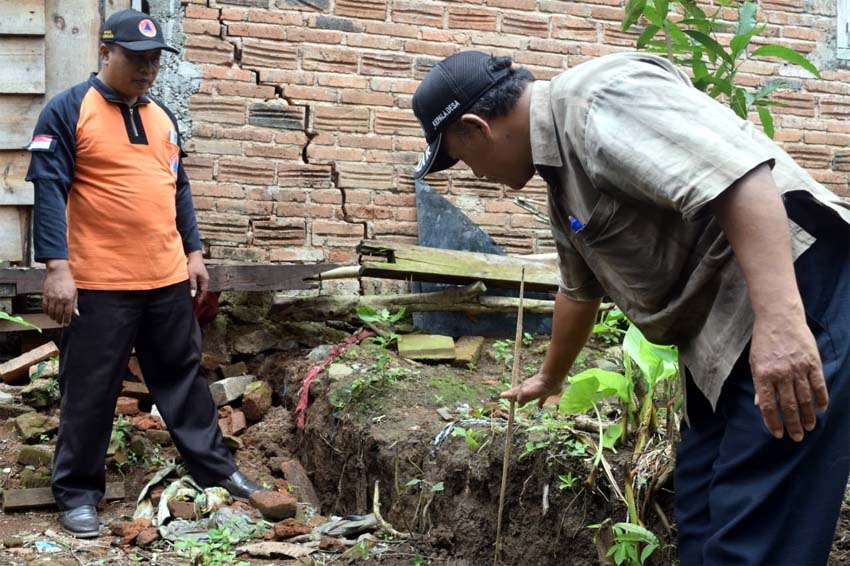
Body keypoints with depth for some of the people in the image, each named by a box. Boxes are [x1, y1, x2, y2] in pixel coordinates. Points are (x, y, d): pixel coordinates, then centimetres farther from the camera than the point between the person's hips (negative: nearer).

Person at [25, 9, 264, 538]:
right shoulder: (68, 111, -7)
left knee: (184, 375, 16)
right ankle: (78, 491, 19)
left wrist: (193, 252, 15)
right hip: (99, 282, -6)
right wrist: (57, 268, -18)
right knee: (90, 390, 5)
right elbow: (49, 191, -12)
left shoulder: (162, 116, 13)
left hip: (168, 278, 6)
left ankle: (215, 467, 27)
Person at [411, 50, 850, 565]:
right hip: (726, 331, 11)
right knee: (701, 518, 14)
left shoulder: (599, 96, -14)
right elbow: (580, 289, 34)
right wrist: (550, 378, 48)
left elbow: (737, 176, -28)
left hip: (793, 296, -11)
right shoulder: (564, 174, 19)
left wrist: (779, 320, -35)